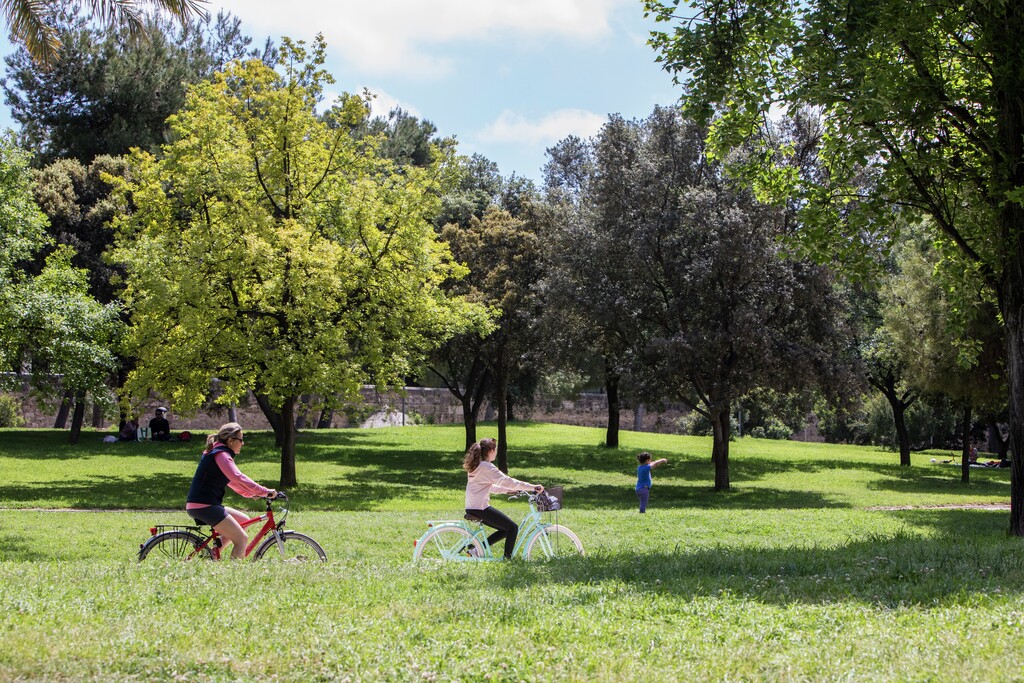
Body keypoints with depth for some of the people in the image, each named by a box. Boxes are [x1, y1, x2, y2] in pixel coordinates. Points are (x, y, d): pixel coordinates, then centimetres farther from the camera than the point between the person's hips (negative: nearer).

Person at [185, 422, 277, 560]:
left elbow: (232, 481, 24)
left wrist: (252, 493, 14)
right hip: (203, 506, -10)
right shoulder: (221, 454, -13)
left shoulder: (216, 453, 20)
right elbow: (238, 478, -24)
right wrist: (265, 492, -23)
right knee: (242, 539, -11)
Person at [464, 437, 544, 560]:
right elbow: (507, 481, -20)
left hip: (471, 508, 10)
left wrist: (508, 490, 21)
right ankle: (508, 558, -1)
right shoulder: (487, 467, -14)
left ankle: (477, 549, 14)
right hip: (481, 508, -10)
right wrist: (532, 487, -20)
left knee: (505, 529, 17)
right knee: (513, 527, -3)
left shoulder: (476, 466, 15)